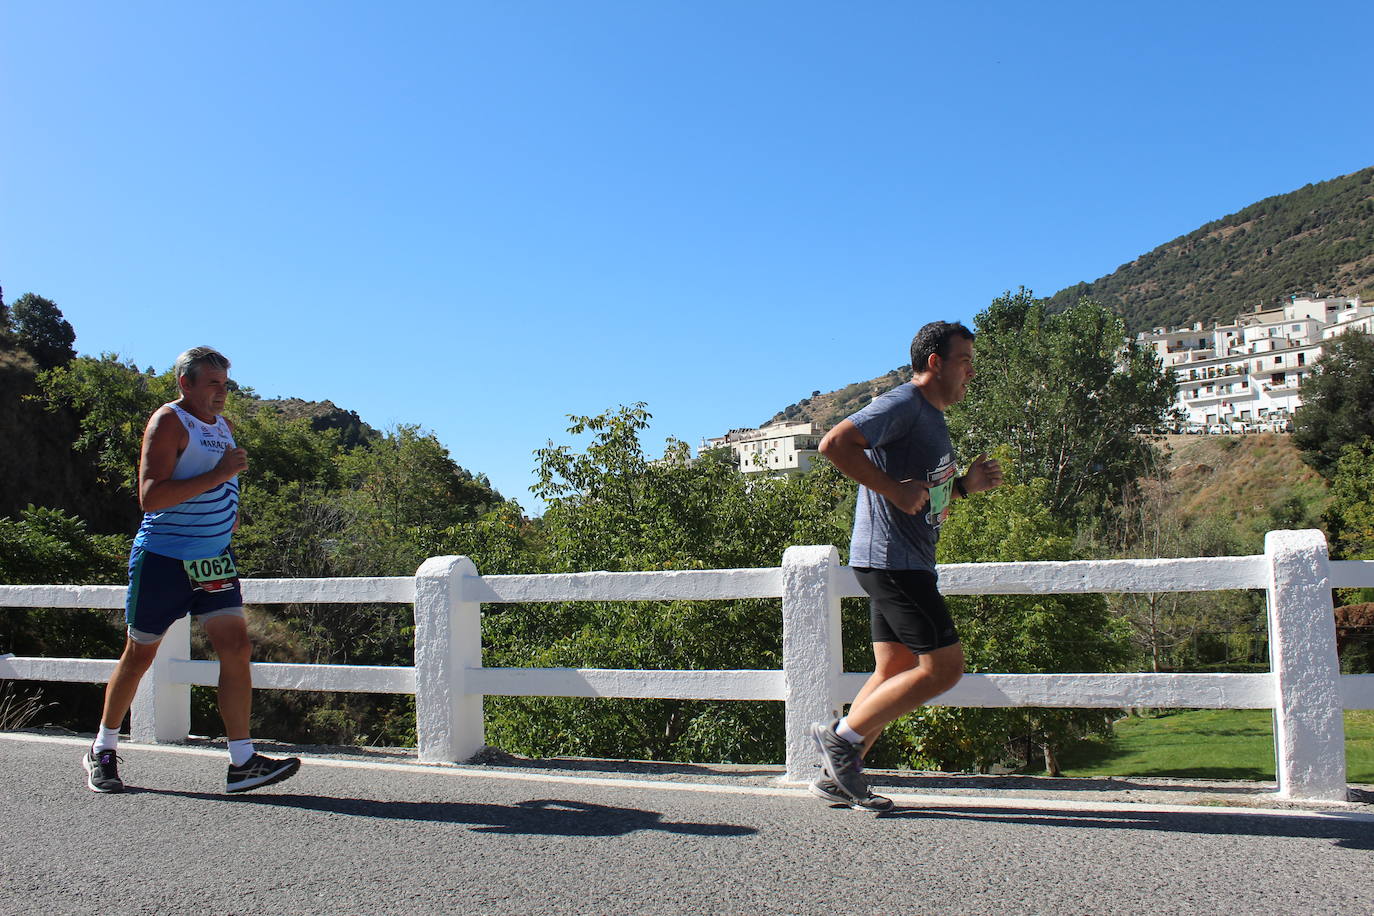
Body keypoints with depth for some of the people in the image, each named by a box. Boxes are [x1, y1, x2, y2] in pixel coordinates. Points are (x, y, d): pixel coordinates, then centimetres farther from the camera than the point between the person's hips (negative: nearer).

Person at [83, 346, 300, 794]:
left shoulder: (224, 427, 14)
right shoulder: (168, 422, -10)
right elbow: (150, 497, -22)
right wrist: (218, 475, -26)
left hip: (214, 559, 6)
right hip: (162, 558, -6)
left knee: (236, 647, -6)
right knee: (139, 655, 7)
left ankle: (242, 762, -6)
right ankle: (103, 751, 29)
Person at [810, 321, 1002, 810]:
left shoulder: (932, 419, 22)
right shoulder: (903, 404, -10)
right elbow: (834, 443, -23)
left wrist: (965, 485, 12)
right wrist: (893, 489, -23)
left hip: (906, 563, 10)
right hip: (890, 558, -10)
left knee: (896, 672, 10)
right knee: (944, 666, -8)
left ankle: (838, 777, 15)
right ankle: (843, 735, 0)